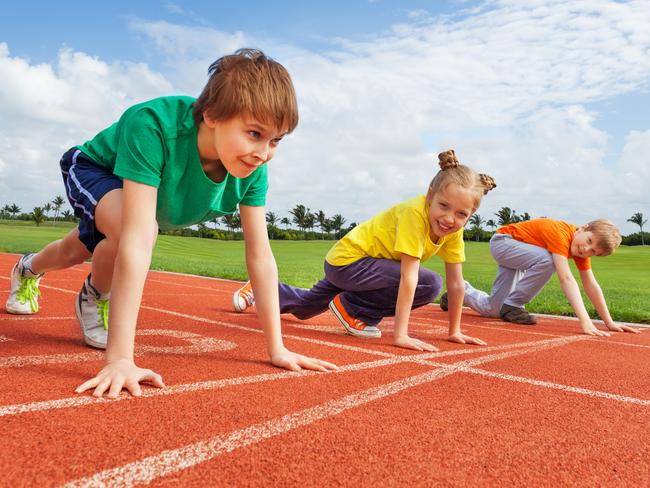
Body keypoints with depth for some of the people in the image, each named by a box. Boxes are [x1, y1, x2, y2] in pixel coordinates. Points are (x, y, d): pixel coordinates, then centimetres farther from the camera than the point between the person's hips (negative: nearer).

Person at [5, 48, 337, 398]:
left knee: (78, 252, 28)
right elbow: (136, 242, -53)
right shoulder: (151, 126, -47)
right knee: (125, 228, -38)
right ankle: (94, 298, -1)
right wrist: (120, 359, -54)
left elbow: (260, 257, -28)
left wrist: (277, 349, -27)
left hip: (154, 193, 5)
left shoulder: (253, 170, -32)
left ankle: (30, 269, 67)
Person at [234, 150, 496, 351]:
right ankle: (352, 308, -9)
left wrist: (455, 331, -2)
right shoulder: (415, 213, -31)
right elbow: (408, 277, -34)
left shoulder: (454, 228, -9)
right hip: (348, 259, -8)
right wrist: (400, 334, -34)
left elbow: (456, 282, -4)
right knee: (429, 284, -23)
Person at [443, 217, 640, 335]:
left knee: (491, 309, -1)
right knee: (547, 260, -35)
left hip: (516, 252, 8)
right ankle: (512, 305, -18)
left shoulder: (581, 248, -9)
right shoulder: (561, 233, -33)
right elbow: (566, 279, -42)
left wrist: (609, 322, -6)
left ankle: (463, 291, 26)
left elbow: (591, 285, -5)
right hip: (502, 240, -8)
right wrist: (585, 321, -47)